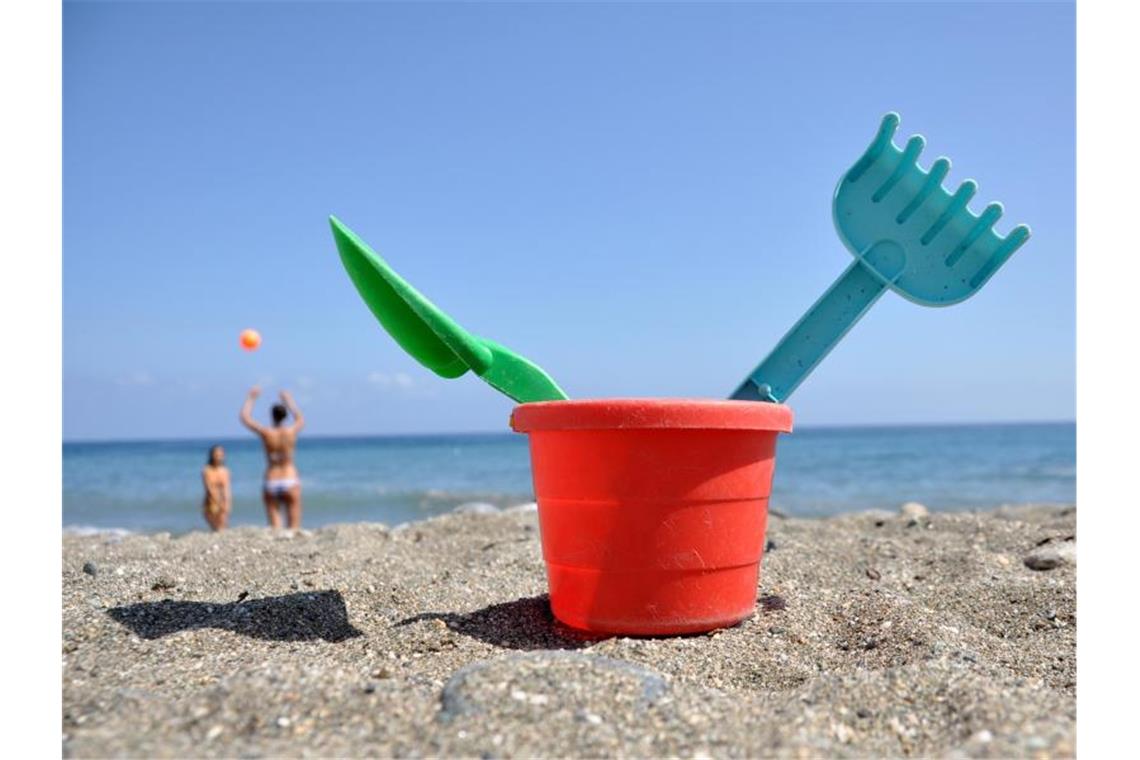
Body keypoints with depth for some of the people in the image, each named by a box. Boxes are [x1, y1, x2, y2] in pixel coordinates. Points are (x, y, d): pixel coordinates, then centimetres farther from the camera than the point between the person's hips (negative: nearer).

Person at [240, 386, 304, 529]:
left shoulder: (266, 433, -5)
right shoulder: (291, 432, -2)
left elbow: (245, 418, 11)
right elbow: (300, 419, 23)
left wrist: (251, 398, 22)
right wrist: (289, 401, 34)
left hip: (271, 484, 0)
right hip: (290, 481, 0)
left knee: (274, 526, 1)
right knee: (294, 527, 0)